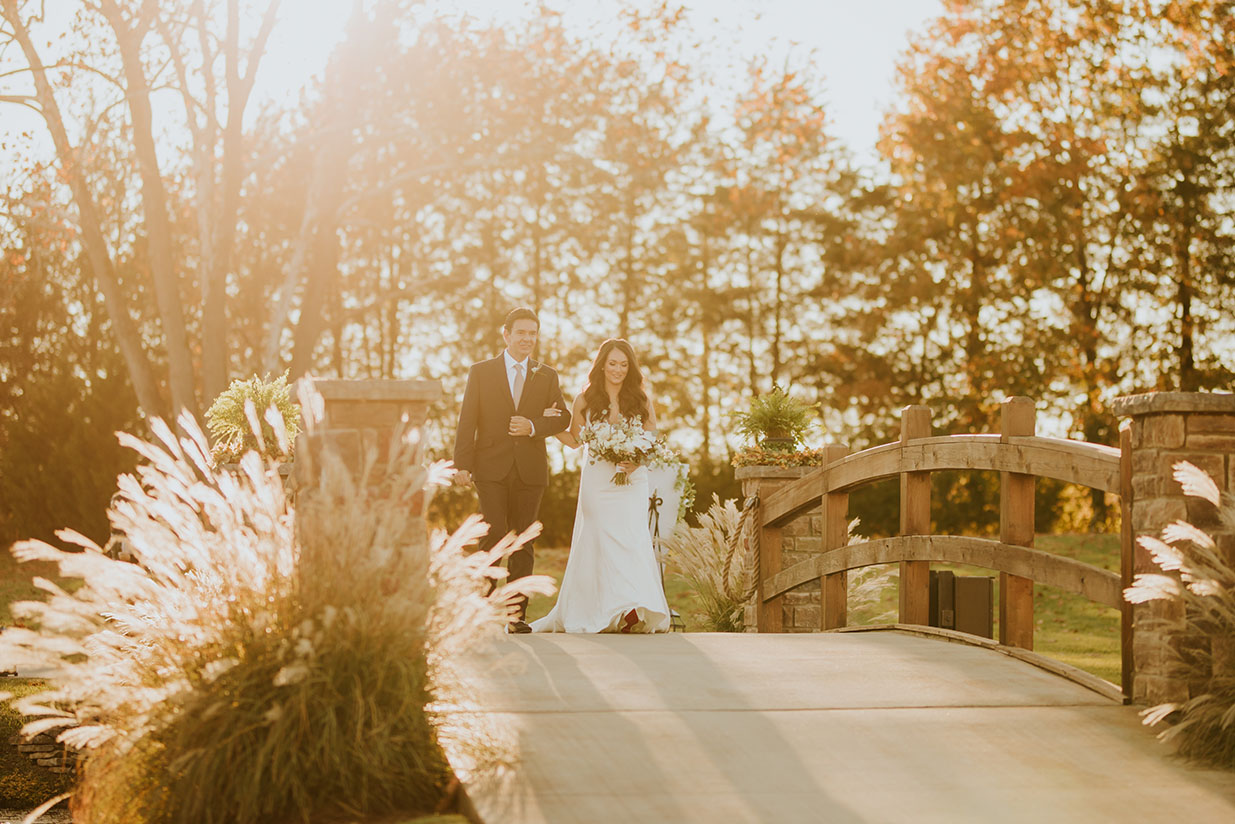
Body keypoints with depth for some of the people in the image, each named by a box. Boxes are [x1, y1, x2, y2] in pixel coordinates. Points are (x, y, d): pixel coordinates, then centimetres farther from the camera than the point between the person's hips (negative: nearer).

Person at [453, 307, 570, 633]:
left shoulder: (547, 377, 13)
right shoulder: (481, 372, 6)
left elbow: (563, 417, 8)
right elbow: (467, 421, 1)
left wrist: (533, 426, -11)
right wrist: (463, 464, -8)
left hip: (530, 470, 2)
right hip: (492, 468, -2)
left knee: (523, 543, 3)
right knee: (494, 537, -11)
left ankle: (517, 613, 8)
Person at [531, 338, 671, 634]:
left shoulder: (641, 401, 7)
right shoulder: (586, 399, 6)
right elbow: (574, 439, 15)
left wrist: (637, 462, -11)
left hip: (632, 480, 0)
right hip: (597, 479, 0)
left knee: (631, 537, -11)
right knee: (602, 540, -5)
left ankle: (635, 609, -15)